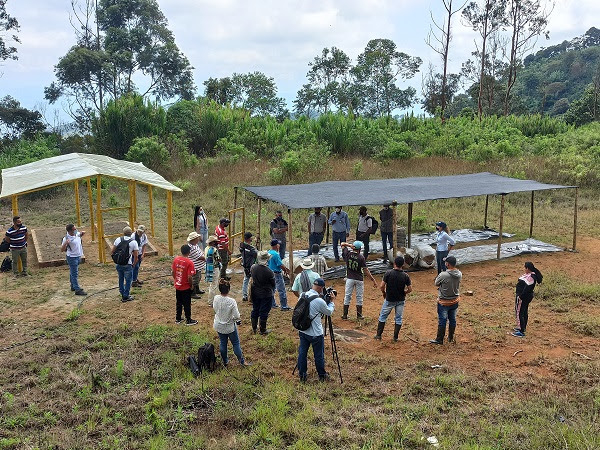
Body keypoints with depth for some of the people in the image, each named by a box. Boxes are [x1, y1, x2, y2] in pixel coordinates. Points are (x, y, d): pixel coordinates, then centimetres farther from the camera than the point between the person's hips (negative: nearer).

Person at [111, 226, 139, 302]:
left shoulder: (118, 239, 3)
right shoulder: (133, 242, -6)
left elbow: (112, 252, 3)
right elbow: (136, 256, -8)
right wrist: (134, 264, 8)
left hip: (118, 264, 4)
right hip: (127, 265, -4)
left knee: (121, 279, 22)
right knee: (128, 280, 10)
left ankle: (123, 294, 32)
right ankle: (126, 297, 15)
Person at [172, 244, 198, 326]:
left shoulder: (176, 259, -5)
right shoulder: (189, 262, -23)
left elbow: (172, 272, 3)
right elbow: (189, 277, -24)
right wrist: (191, 285, -7)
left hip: (177, 286, 6)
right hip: (186, 287, -5)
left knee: (178, 303, 19)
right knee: (187, 304, 8)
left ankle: (178, 319, 30)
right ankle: (188, 320, 20)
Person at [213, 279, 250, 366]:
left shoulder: (216, 298, -15)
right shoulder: (231, 301, -29)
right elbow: (237, 316, -24)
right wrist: (233, 318, -2)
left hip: (219, 326, 4)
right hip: (230, 327, -4)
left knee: (222, 343, 21)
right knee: (236, 343, 14)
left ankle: (225, 361, 36)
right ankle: (242, 361, 28)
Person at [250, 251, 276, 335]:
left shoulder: (253, 268, -12)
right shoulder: (269, 272, -25)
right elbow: (273, 284, -10)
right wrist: (272, 291, 9)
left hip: (255, 293, 5)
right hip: (266, 295, -5)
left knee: (255, 310, 19)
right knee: (264, 312, 8)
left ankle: (254, 329, 32)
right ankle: (263, 330, 21)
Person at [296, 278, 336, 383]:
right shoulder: (319, 301, -24)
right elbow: (329, 312, -5)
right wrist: (332, 301, 8)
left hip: (302, 331, 6)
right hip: (315, 334, -6)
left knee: (302, 353, 14)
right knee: (319, 355, 12)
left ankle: (302, 375, 25)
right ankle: (322, 375, 28)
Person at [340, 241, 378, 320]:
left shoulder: (348, 254, -7)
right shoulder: (361, 258, -15)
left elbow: (342, 244, 9)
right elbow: (365, 270, -16)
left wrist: (350, 245, -7)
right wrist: (373, 280, -11)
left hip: (350, 278, 2)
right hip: (359, 279, -2)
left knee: (347, 296, 9)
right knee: (359, 297, 10)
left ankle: (345, 315, 11)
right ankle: (359, 315, 16)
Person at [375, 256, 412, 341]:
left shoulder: (389, 273, -15)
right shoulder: (405, 275, -9)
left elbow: (381, 286, -16)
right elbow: (410, 289, -8)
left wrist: (384, 293, 3)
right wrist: (403, 293, 11)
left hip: (389, 299, -1)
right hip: (400, 300, 2)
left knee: (382, 317, 14)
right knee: (398, 318, 14)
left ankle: (378, 335, 18)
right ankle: (395, 337, 17)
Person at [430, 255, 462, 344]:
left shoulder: (443, 275, -27)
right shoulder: (459, 274, -9)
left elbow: (436, 283, -10)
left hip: (444, 302, -5)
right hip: (455, 301, 5)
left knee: (442, 321, 5)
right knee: (452, 319, 18)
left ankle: (439, 340, 14)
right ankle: (451, 338, 32)